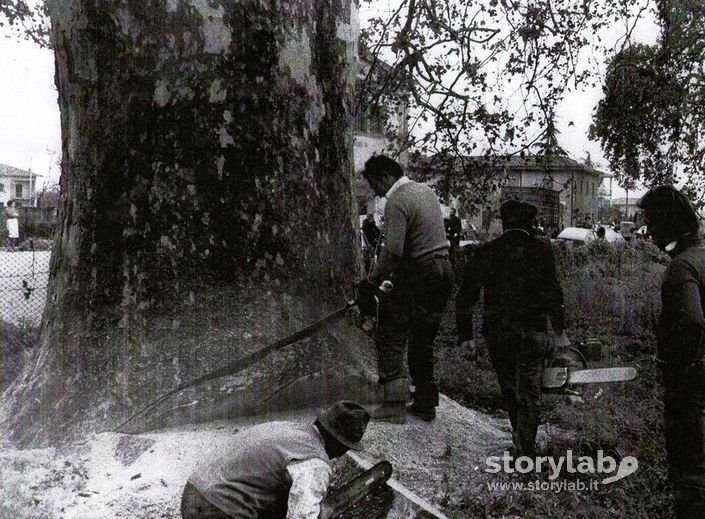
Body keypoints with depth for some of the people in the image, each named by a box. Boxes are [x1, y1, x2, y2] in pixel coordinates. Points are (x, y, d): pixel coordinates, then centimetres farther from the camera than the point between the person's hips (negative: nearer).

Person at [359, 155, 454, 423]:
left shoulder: (397, 201, -13)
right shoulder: (426, 190, 16)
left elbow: (393, 250, -21)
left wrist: (373, 280, -10)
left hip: (417, 275, -9)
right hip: (443, 270, 9)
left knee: (389, 337, -3)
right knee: (423, 340, 15)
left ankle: (395, 404, -5)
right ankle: (425, 403, 21)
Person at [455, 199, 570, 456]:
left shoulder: (486, 252, 3)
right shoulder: (541, 249, -3)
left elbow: (464, 297, 2)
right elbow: (552, 293, -11)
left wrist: (466, 336, 7)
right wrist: (560, 332, -5)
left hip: (496, 333, 3)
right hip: (532, 332, -2)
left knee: (509, 391, 21)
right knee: (530, 396, 6)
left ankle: (521, 440, 37)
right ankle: (525, 454, 3)